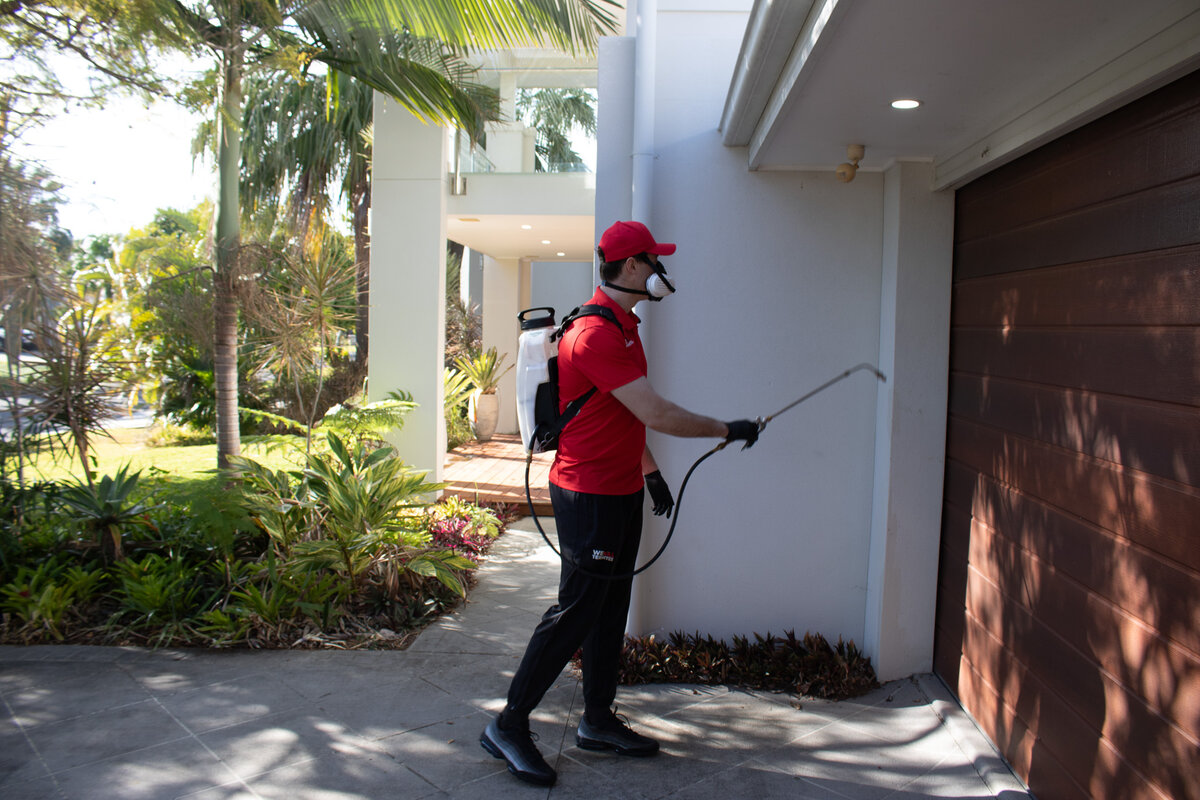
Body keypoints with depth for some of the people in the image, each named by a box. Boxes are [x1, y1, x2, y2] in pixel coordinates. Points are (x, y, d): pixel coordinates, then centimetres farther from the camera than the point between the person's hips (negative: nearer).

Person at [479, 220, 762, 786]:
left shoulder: (623, 326, 14)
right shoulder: (595, 334, -20)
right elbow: (657, 415, -22)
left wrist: (650, 471, 22)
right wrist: (728, 430, -12)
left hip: (621, 491, 10)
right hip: (590, 494, -10)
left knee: (611, 610, 15)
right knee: (575, 613, -4)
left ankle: (598, 721, 28)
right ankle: (509, 726, 8)